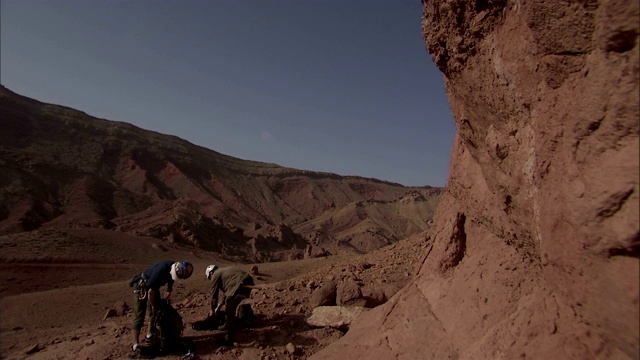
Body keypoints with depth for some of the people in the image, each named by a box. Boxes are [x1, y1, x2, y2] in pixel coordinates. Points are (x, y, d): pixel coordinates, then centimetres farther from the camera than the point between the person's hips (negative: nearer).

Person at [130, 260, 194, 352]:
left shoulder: (175, 269, -15)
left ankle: (150, 335, 25)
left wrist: (169, 291, 3)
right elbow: (151, 291, -30)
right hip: (141, 285, -8)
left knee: (156, 311, 10)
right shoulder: (161, 270, -39)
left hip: (153, 286, 8)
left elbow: (171, 280, 10)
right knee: (139, 315, -10)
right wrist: (153, 305, -16)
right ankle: (135, 344, -10)